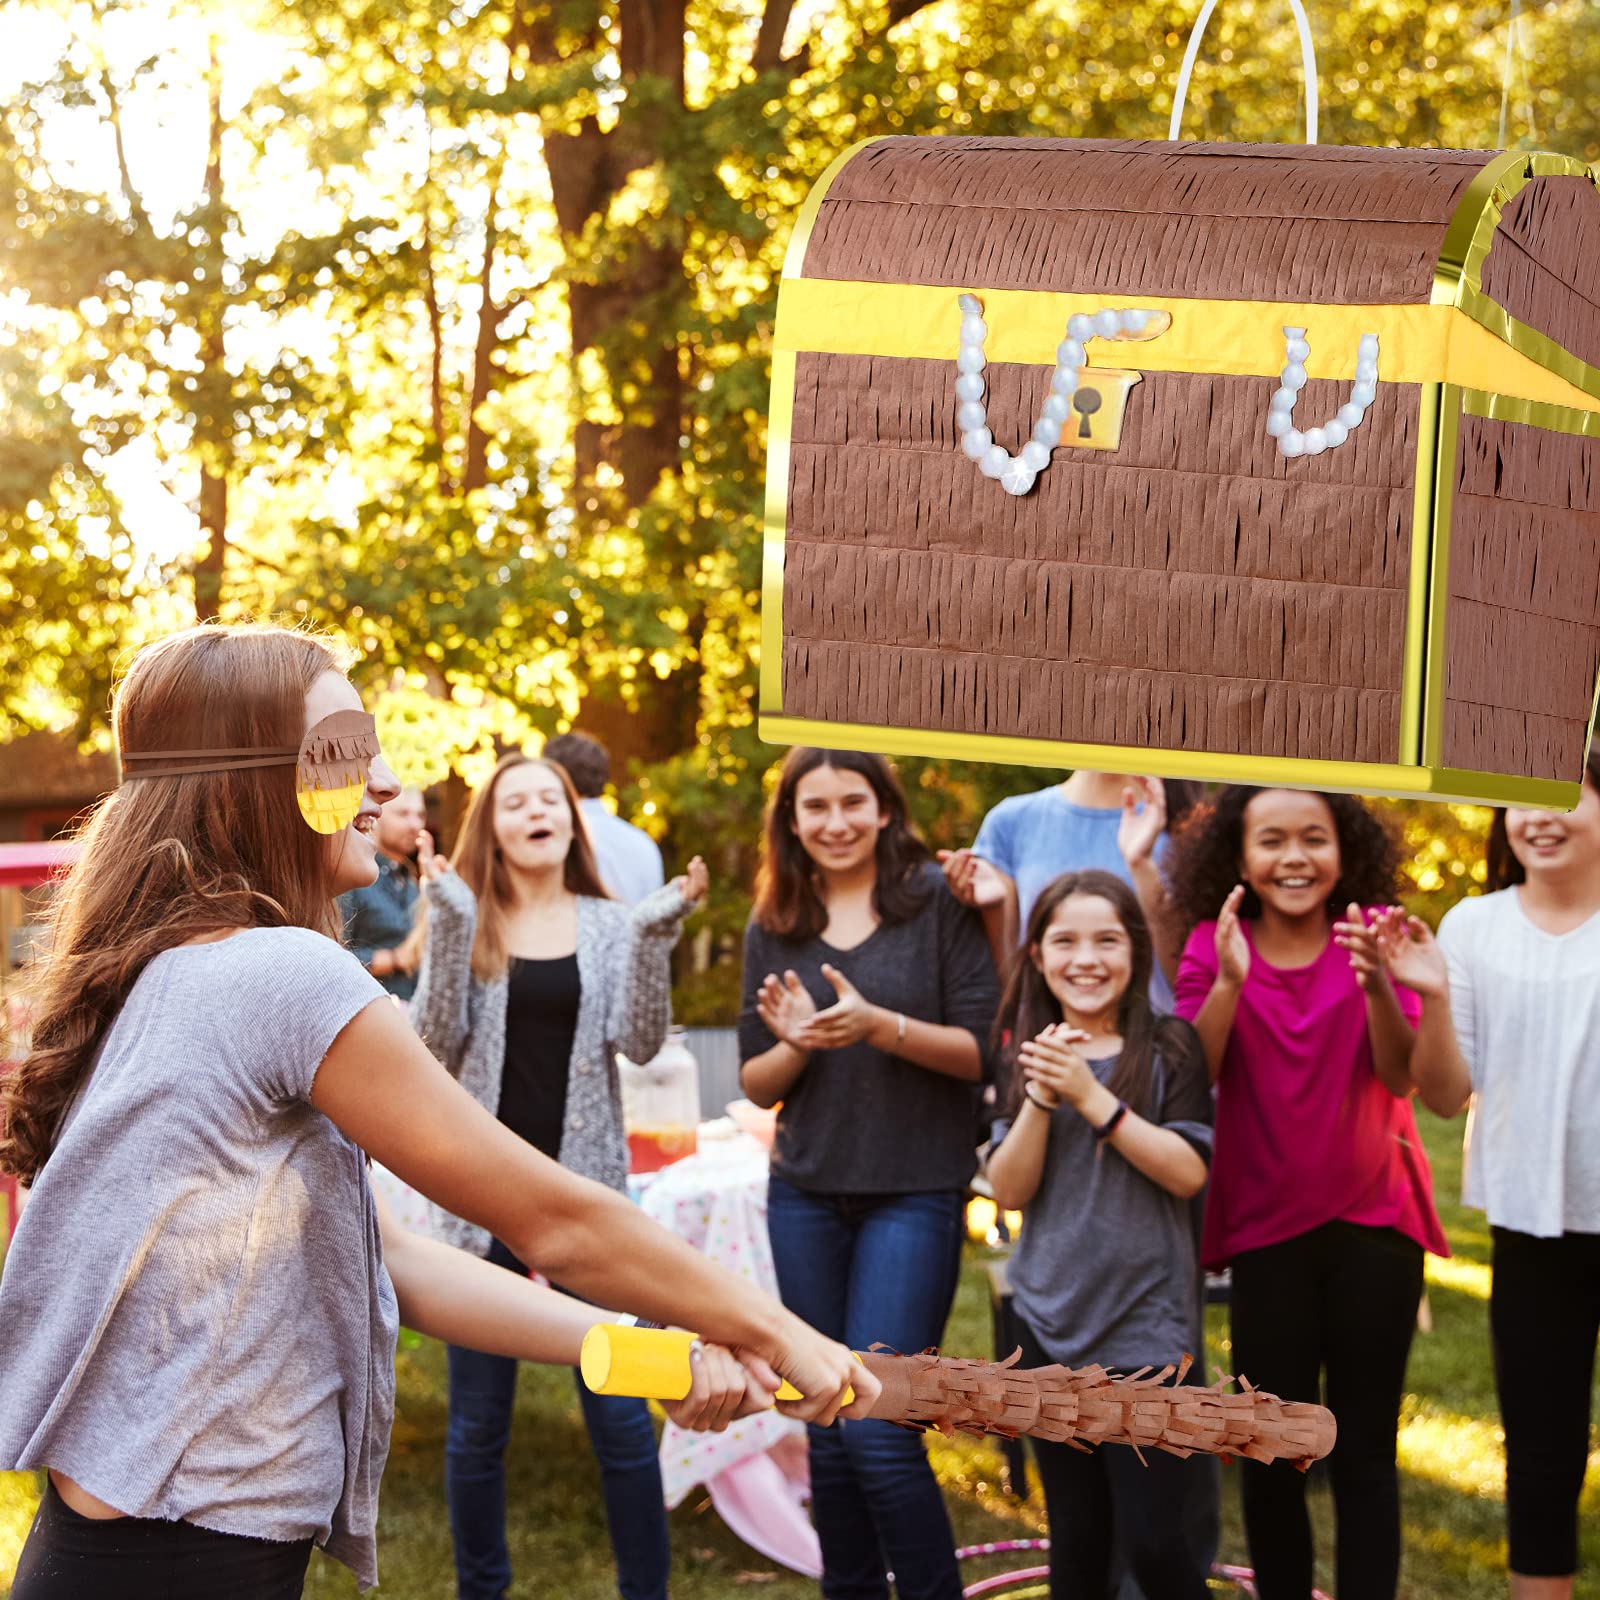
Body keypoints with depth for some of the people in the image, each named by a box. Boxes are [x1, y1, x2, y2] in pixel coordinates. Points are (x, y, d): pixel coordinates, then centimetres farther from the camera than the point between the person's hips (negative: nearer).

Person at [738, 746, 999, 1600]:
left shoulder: (936, 902, -4)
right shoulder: (773, 929, 8)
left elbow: (983, 1050, -7)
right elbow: (757, 1083, 10)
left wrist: (881, 1026, -21)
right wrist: (797, 1042, -11)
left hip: (915, 1193, -4)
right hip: (807, 1193, 4)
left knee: (877, 1428, -11)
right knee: (828, 1431, 8)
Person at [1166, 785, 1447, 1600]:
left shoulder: (1371, 934, -4)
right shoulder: (1213, 946, -3)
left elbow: (1401, 1075, -15)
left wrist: (1375, 985, -33)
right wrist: (1230, 982, -26)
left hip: (1373, 1224, 0)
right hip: (1266, 1228, 1)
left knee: (1364, 1451, 1)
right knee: (1272, 1452, 6)